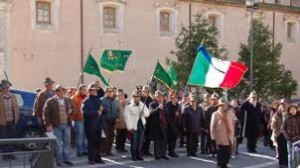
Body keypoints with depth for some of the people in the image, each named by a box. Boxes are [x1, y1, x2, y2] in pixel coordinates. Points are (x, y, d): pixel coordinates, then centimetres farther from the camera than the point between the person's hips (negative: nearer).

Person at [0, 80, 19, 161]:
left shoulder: (13, 96, 8)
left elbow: (16, 108, 10)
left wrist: (16, 118, 4)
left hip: (12, 121, 4)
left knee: (12, 138, 10)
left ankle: (10, 153, 20)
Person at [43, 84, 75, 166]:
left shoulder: (68, 100, 7)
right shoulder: (50, 101, -6)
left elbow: (73, 109, 19)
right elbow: (46, 113, -6)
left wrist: (71, 111, -6)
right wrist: (48, 125, -9)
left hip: (67, 125, 4)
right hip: (57, 126, -4)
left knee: (67, 142, 10)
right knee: (58, 144, 2)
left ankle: (66, 159, 21)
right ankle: (59, 160, 11)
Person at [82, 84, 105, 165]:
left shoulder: (99, 100, 13)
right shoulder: (86, 101, -5)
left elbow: (102, 111, 17)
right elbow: (85, 112, -18)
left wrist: (102, 109, -7)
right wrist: (96, 112, -14)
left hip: (99, 124, 5)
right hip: (90, 125, -5)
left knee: (98, 142, 8)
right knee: (91, 142, 0)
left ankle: (98, 158, 17)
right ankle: (91, 158, 8)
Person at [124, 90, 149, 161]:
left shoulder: (142, 105, 12)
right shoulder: (129, 106, -7)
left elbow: (147, 113, 15)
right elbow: (127, 117, -11)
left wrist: (144, 113, -9)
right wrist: (130, 127, -15)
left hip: (141, 125, 5)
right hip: (134, 126, -5)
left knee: (140, 142, 8)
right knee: (134, 142, 0)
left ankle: (139, 155, 18)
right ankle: (134, 156, 10)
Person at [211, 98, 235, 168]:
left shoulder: (231, 114, 6)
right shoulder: (215, 114, -4)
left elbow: (233, 125, 12)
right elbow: (212, 126, -3)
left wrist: (232, 135, 9)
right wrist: (214, 137, -5)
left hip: (229, 138, 4)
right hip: (220, 138, -3)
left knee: (227, 154, 8)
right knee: (220, 154, -2)